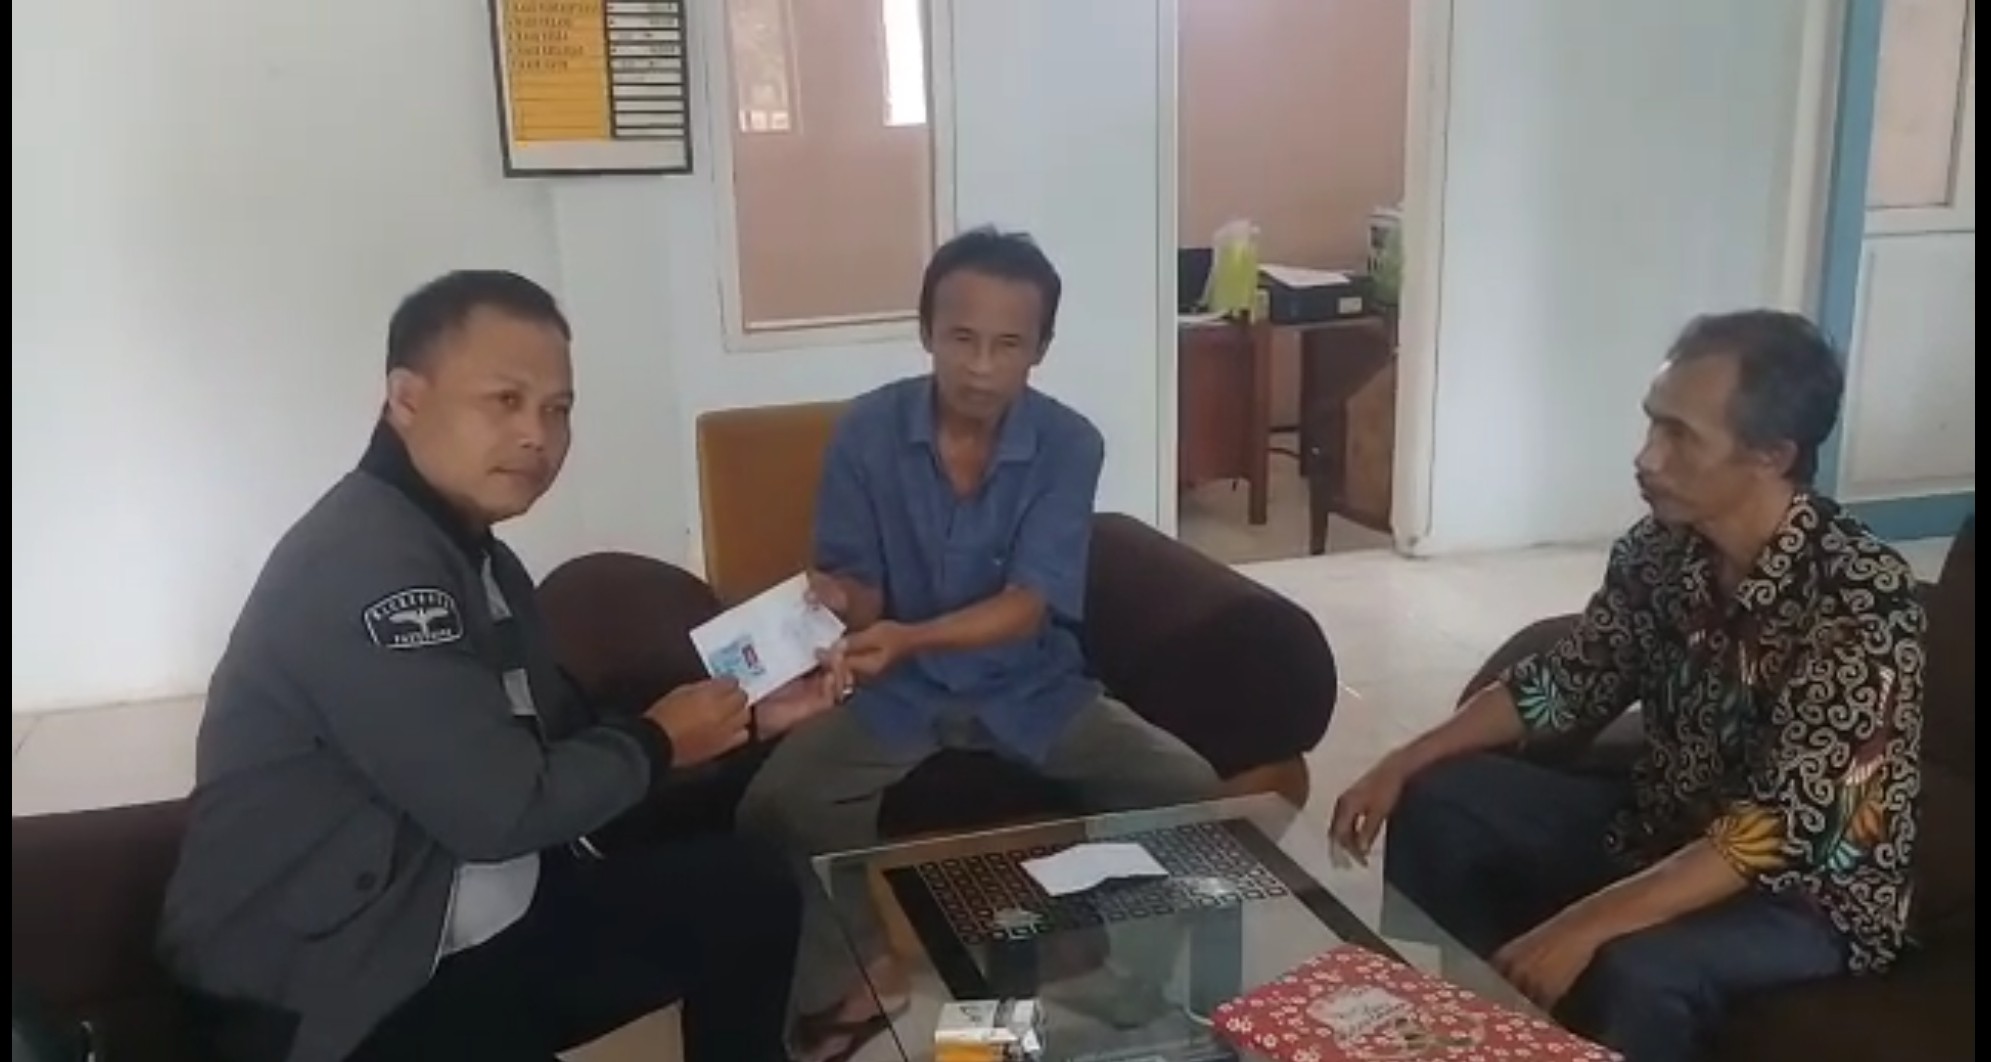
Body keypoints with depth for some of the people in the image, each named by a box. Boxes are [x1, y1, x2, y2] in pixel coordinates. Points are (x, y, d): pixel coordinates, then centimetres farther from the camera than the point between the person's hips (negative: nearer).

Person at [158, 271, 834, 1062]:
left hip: (486, 920, 10)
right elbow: (501, 808, -25)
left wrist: (743, 716, 4)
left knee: (749, 890, 4)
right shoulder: (365, 562, -22)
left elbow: (563, 739, 14)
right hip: (327, 995, -10)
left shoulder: (476, 555, 11)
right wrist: (655, 743, -7)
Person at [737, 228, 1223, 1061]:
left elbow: (1026, 608, -20)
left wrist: (908, 636, -39)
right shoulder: (866, 432, -11)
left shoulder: (1070, 445, -13)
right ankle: (856, 976, 1)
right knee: (776, 804, -26)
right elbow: (856, 589, -5)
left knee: (1187, 789, -18)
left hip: (1032, 687, 1)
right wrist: (837, 602, -32)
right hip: (896, 691, 0)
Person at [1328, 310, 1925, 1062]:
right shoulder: (1661, 547, -8)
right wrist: (1405, 762, -5)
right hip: (1665, 828, 7)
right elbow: (1567, 684, 4)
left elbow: (1781, 833, -32)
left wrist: (1584, 927, -38)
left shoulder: (1861, 600, -28)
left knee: (1632, 971, -35)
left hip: (1811, 896, -7)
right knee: (1438, 801, 1)